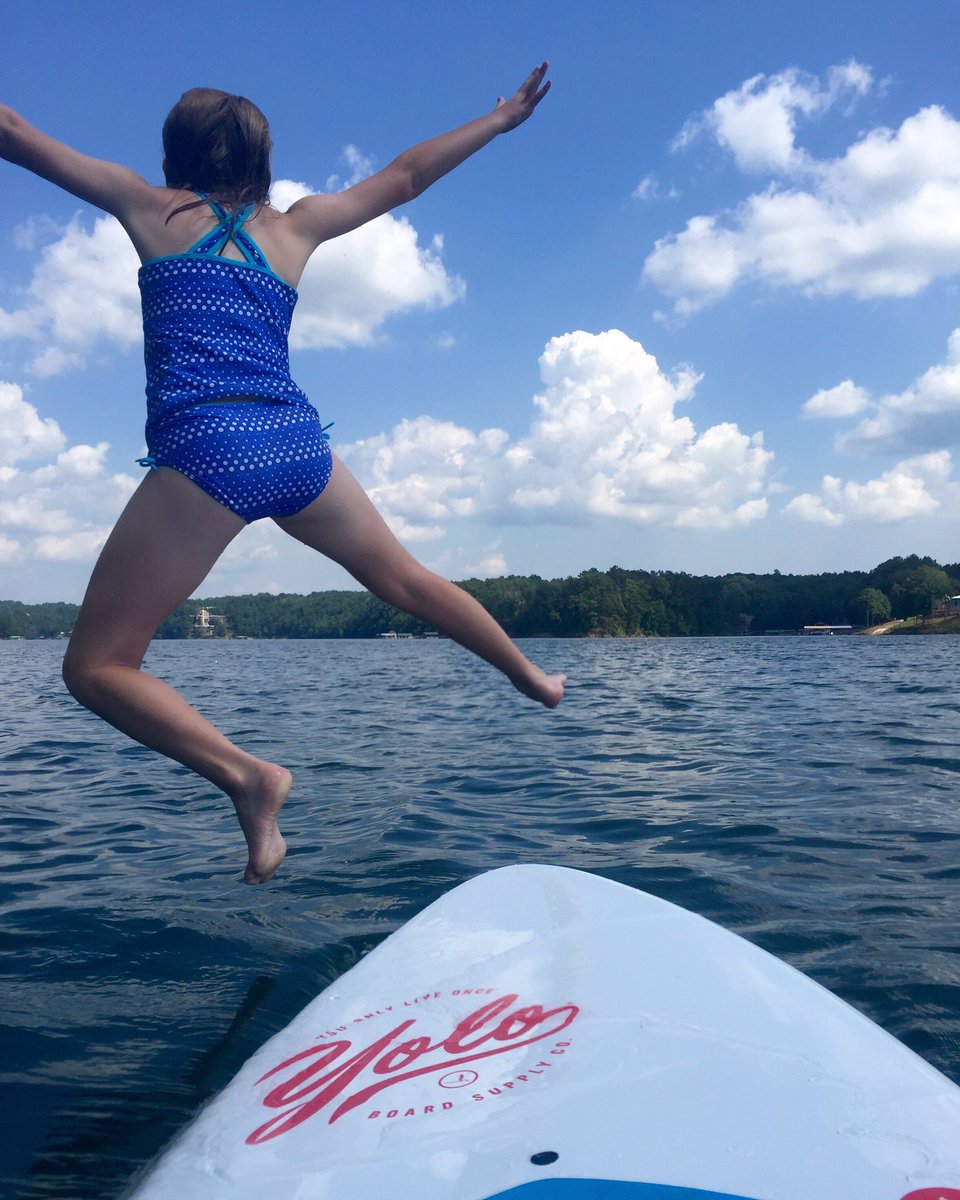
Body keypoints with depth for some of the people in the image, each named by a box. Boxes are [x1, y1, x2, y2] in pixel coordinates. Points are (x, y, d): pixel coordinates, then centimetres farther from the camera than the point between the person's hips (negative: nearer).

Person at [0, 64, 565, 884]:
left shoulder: (150, 208, 16)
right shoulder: (294, 226, 20)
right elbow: (405, 177, 29)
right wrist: (503, 117, 40)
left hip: (206, 450, -4)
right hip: (298, 445, 5)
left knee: (96, 667, 2)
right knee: (403, 578, 25)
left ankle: (247, 776, -16)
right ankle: (532, 677, 40)